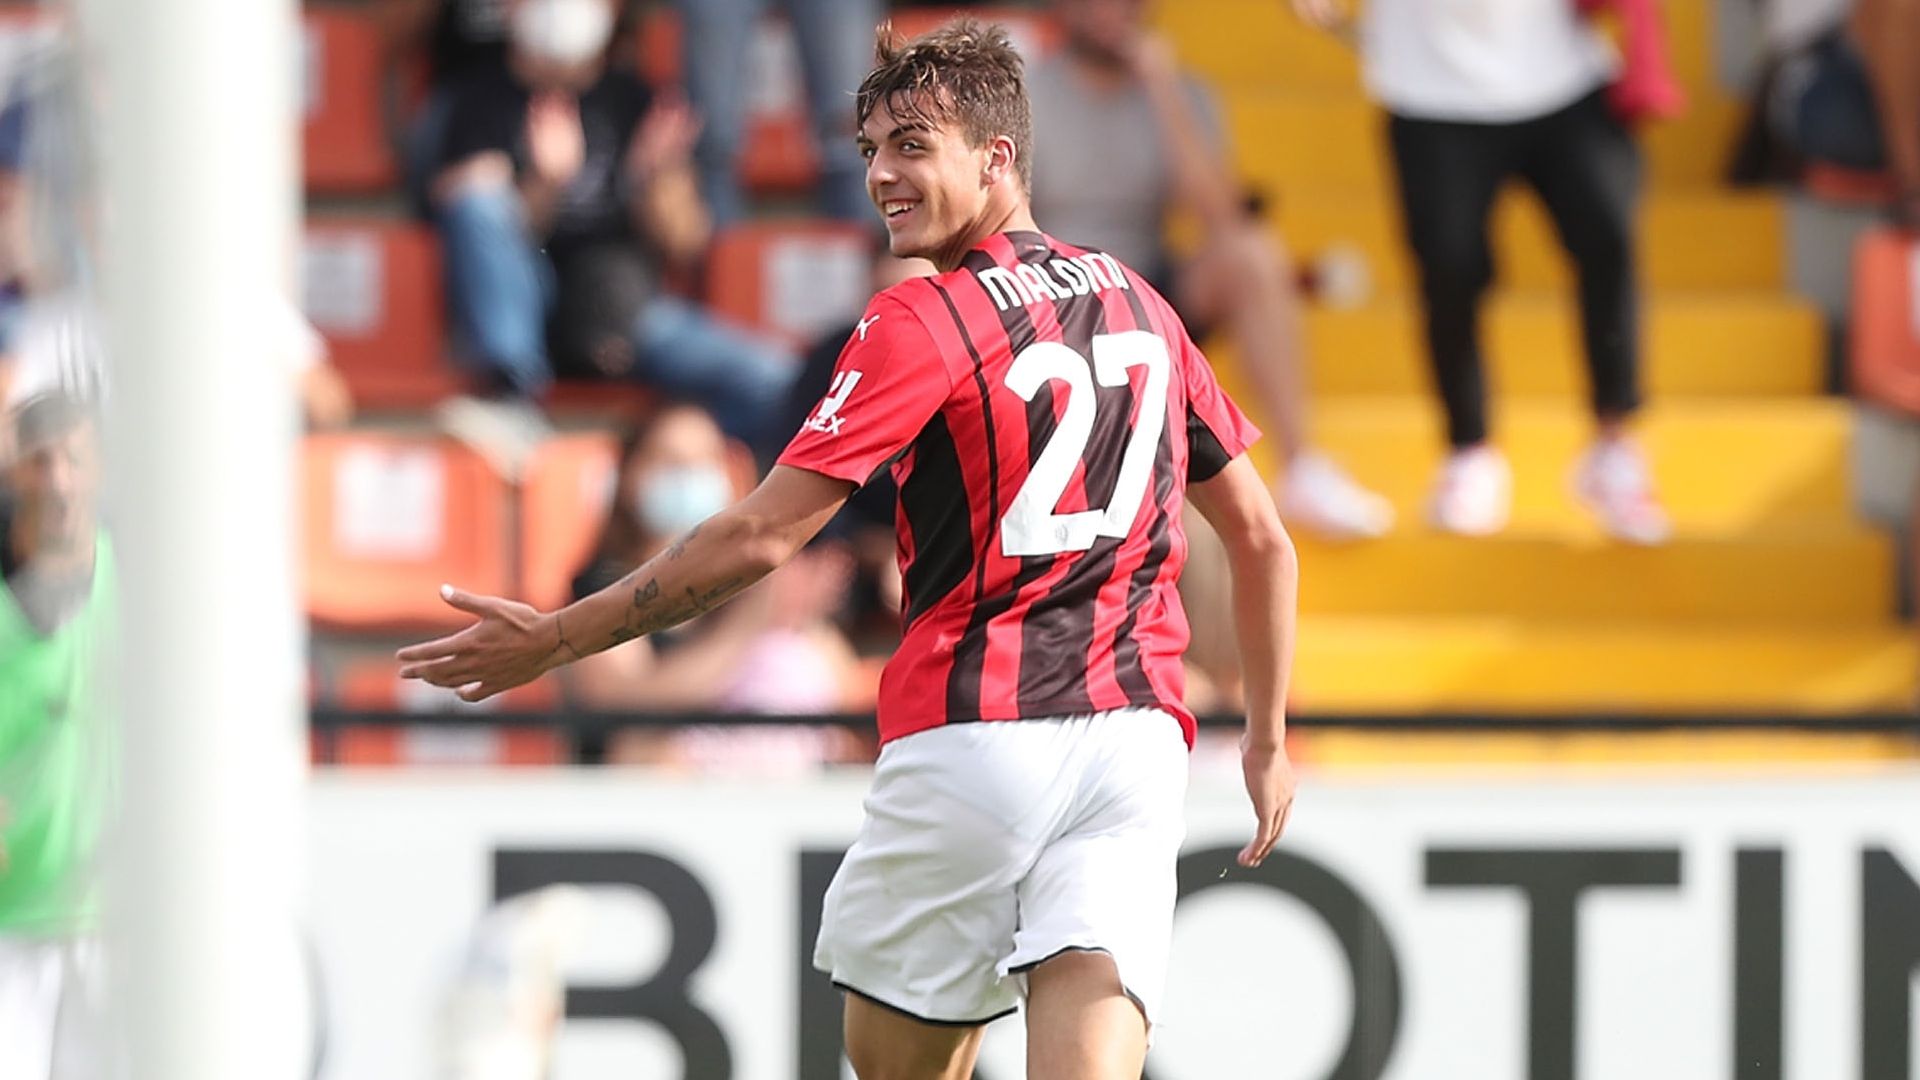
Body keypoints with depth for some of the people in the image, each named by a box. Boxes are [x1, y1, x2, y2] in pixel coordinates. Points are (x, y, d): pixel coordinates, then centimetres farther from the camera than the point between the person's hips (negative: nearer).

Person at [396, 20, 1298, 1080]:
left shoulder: (924, 319, -5)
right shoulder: (1140, 308, 15)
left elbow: (758, 539, -9)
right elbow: (1264, 538, 20)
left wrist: (554, 638, -2)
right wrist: (1267, 740, 29)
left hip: (977, 729, -5)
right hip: (1139, 735, 5)